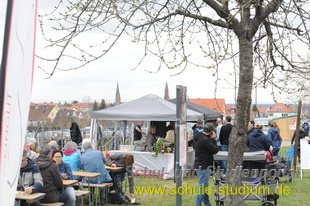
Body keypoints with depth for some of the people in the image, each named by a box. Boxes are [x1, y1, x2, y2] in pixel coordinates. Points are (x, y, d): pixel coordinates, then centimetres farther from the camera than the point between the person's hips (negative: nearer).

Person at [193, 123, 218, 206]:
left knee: (204, 186, 20)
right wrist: (213, 139, -5)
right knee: (202, 187, -5)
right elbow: (215, 150, -17)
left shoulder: (197, 137, 7)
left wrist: (211, 139, 8)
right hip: (203, 166, -11)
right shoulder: (205, 140, -23)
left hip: (199, 164, 11)